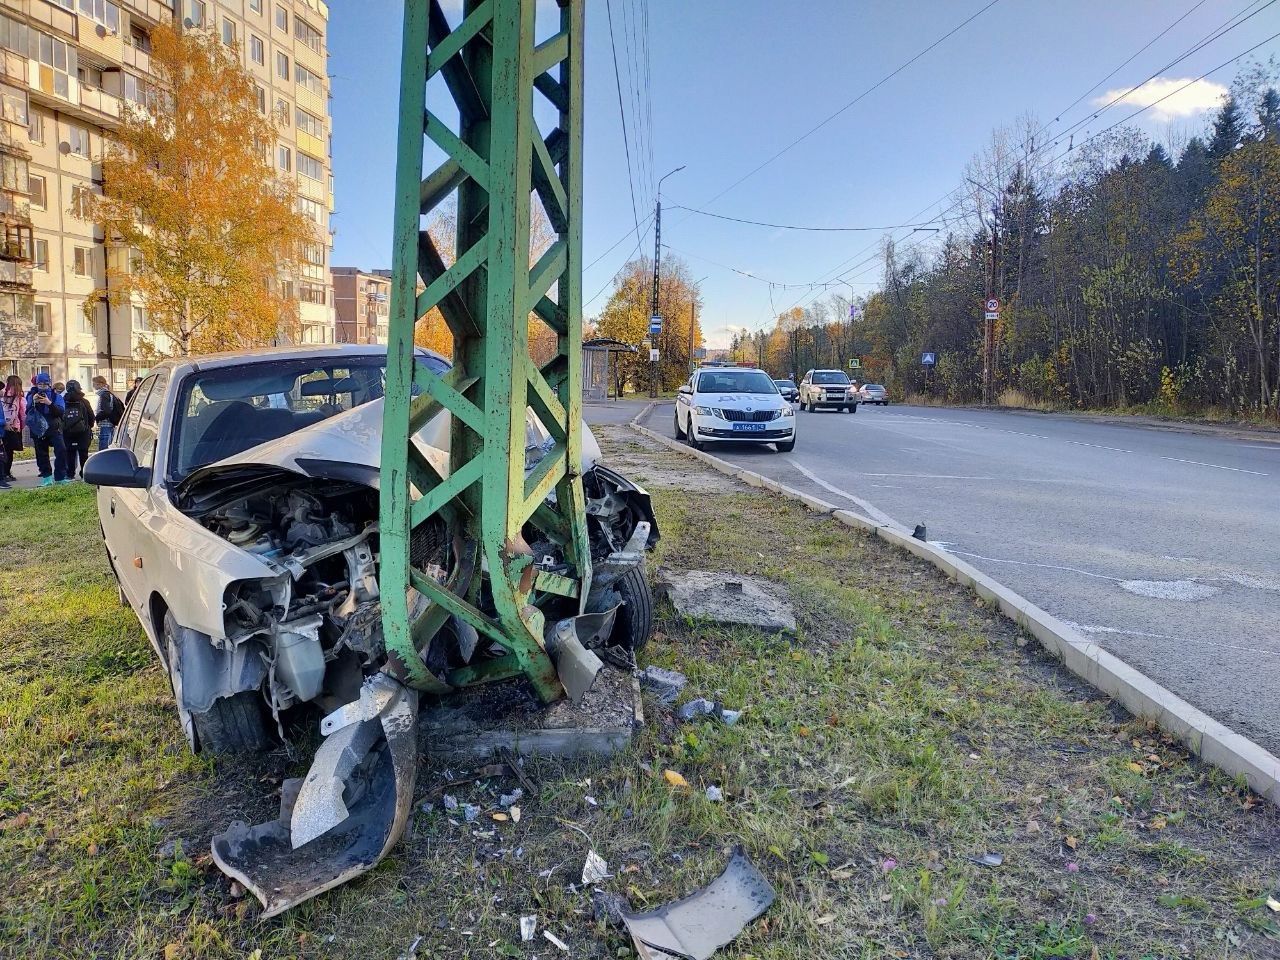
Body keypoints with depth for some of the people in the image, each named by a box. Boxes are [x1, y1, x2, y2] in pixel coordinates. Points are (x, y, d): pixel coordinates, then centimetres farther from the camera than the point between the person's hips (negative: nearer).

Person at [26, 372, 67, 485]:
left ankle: (60, 477, -10)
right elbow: (27, 412, -3)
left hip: (54, 428, -2)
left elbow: (60, 412, -10)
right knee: (41, 455, 6)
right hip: (38, 429, 2)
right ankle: (46, 477, 18)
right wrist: (33, 402, -20)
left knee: (61, 450, -17)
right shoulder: (32, 395, 6)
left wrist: (49, 403, -25)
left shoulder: (55, 396, 2)